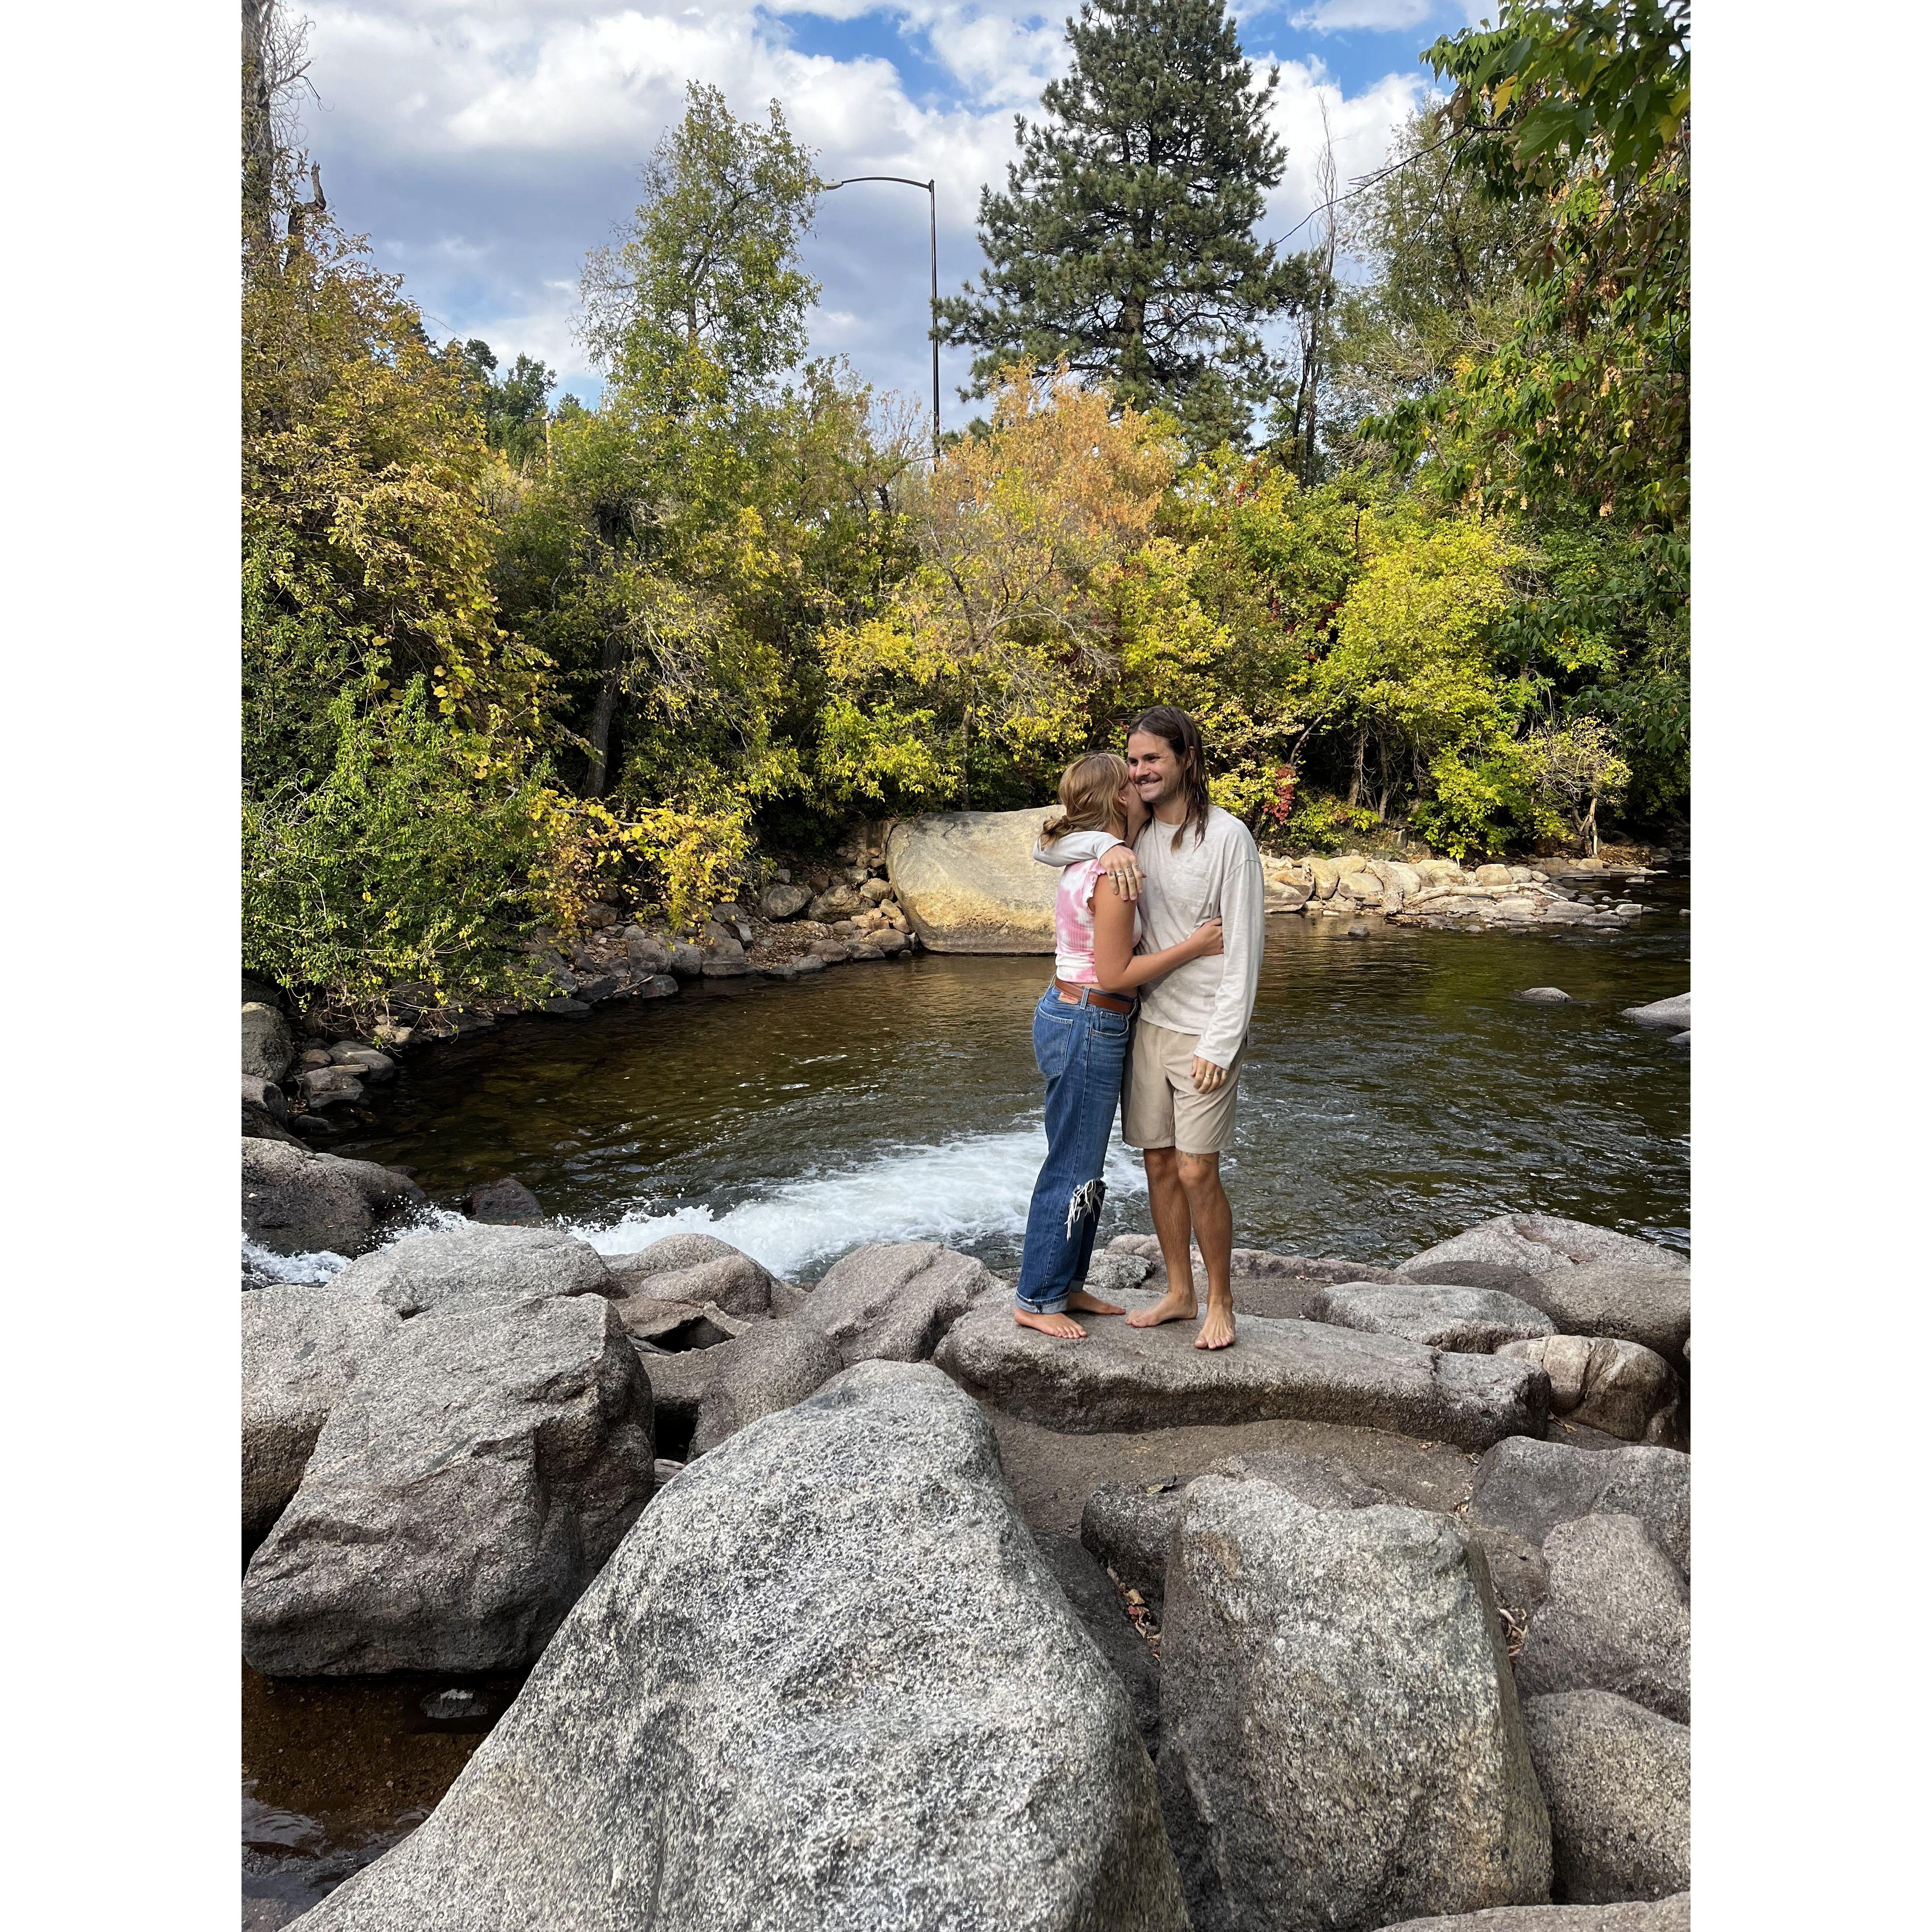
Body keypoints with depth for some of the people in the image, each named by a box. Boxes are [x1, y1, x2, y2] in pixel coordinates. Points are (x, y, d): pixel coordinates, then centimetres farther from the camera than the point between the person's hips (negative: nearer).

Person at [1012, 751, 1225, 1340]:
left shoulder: (1087, 856, 9)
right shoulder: (1116, 867, -21)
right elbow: (1115, 975, -20)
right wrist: (1192, 946, -15)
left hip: (1069, 1014, 10)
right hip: (1088, 1028, -10)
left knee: (1084, 1170, 19)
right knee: (1072, 1173, 2)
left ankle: (1066, 1285, 30)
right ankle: (1035, 1300, 15)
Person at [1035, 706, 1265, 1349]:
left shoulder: (1227, 837, -12)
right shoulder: (1136, 832, 6)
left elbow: (1242, 950, -13)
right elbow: (1046, 847, 6)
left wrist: (1220, 1044, -16)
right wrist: (1103, 845, -15)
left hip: (1204, 1032, -6)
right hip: (1148, 1022, 6)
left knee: (1197, 1172, -4)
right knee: (1158, 1162, 12)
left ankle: (1220, 1303, 14)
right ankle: (1179, 1292, 27)